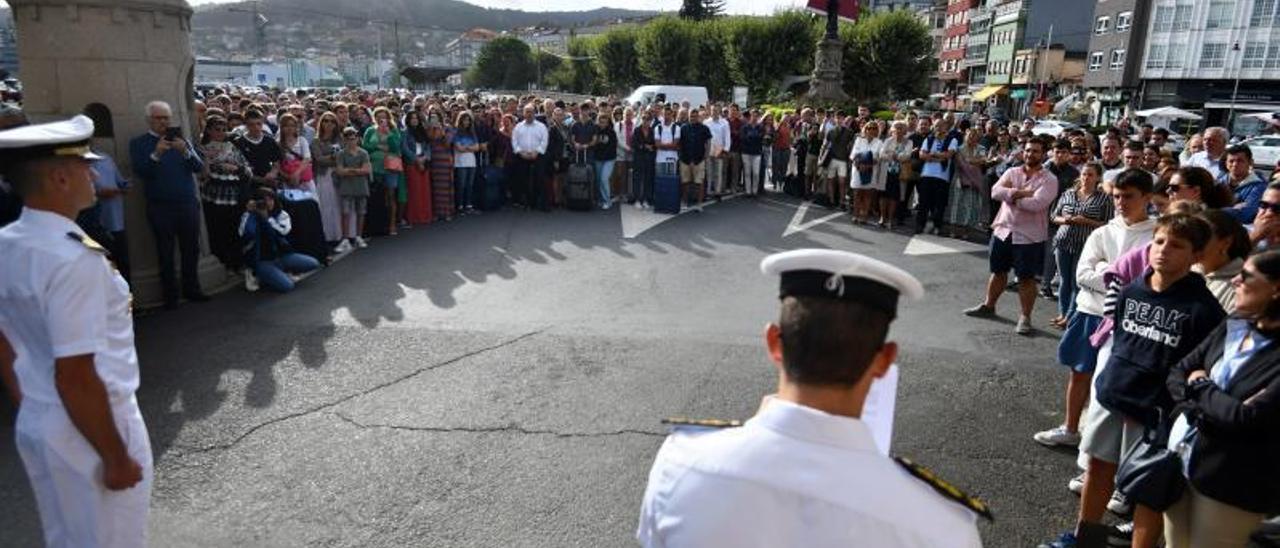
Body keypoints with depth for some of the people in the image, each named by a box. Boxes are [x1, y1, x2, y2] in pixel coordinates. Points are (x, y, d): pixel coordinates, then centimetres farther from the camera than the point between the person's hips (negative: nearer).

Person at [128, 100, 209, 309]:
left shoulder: (181, 140, 12)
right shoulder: (139, 143, 5)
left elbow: (199, 167, 1)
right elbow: (139, 171, -9)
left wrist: (186, 152, -17)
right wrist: (156, 155, -24)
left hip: (188, 204, 2)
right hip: (160, 207, -2)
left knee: (191, 249, 6)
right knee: (165, 253, 5)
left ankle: (192, 289, 18)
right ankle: (170, 295, 12)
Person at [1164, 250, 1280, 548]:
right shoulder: (1233, 327, 1)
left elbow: (1248, 419, -25)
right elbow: (1178, 373, 3)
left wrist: (1200, 386, -9)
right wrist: (1208, 411, -15)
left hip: (1233, 485, -6)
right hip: (1181, 457, 6)